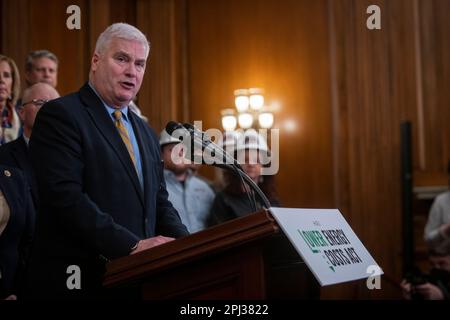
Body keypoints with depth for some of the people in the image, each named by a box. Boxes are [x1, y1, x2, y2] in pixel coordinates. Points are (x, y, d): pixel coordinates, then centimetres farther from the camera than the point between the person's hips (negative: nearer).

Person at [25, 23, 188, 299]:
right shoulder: (60, 115, -7)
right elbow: (65, 196, -18)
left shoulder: (147, 134, 17)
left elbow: (160, 203, 16)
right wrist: (133, 245, -22)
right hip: (79, 282, -7)